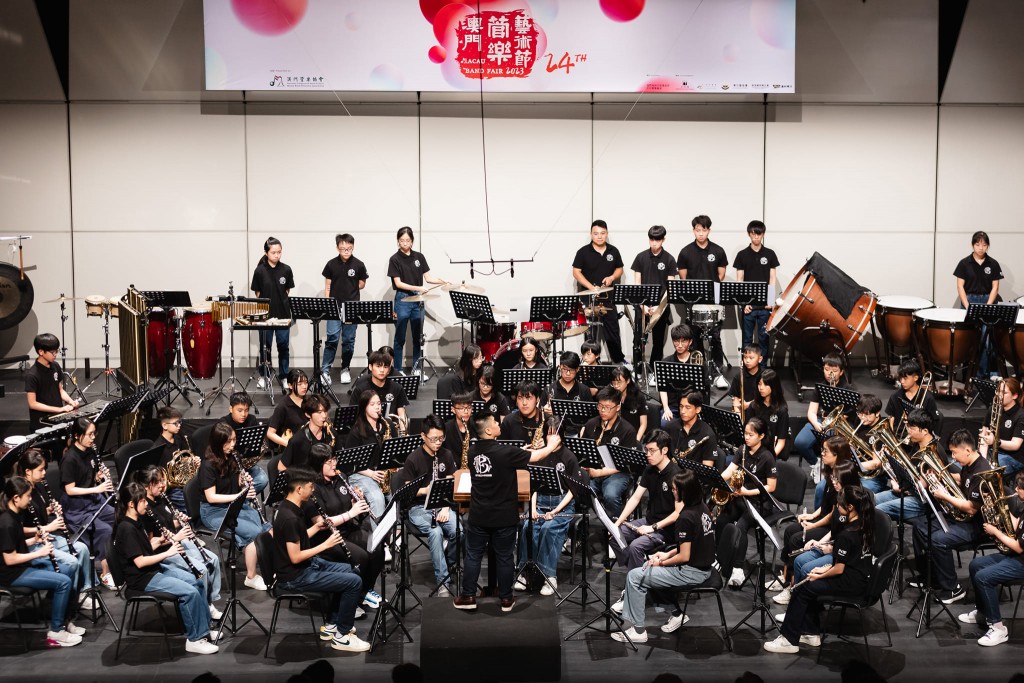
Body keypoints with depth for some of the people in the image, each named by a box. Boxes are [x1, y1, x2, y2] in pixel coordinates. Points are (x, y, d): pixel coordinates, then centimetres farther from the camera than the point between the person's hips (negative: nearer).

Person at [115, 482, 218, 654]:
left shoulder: (137, 522, 8)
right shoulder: (126, 528, -21)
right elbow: (139, 562, -24)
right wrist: (167, 553, -20)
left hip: (156, 568, 10)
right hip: (142, 578, -10)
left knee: (198, 582, 6)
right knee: (190, 592, -21)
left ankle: (204, 629, 14)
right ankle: (194, 639, -9)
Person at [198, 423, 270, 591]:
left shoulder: (231, 459, 6)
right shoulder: (208, 466, -16)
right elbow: (211, 497, -18)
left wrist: (243, 480, -4)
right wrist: (239, 496, -23)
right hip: (213, 512, -7)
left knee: (268, 527, -19)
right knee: (255, 532, -24)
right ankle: (251, 577, -10)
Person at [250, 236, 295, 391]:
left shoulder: (286, 270, -3)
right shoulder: (260, 271, -6)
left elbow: (288, 291, 8)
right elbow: (257, 294, 1)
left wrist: (283, 302, 0)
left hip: (283, 314, 0)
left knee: (283, 346, 5)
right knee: (265, 346, 10)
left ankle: (284, 377, 15)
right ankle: (264, 375, 24)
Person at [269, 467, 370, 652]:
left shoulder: (290, 508, 6)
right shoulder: (289, 517, -26)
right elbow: (295, 557, -25)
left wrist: (317, 527, 5)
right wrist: (326, 544, -18)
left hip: (307, 565, 11)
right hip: (295, 576, -11)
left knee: (352, 571, 18)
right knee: (354, 582, -13)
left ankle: (332, 625, 22)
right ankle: (342, 636, 2)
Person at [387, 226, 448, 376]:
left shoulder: (419, 257, 7)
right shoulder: (395, 259, -5)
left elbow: (428, 278, 7)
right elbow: (398, 283, -10)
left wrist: (444, 281, -10)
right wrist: (418, 288, -20)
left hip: (418, 300, 4)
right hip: (402, 300, -4)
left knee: (418, 337, 8)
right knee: (400, 338, 1)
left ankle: (416, 369, 16)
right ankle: (397, 370, 8)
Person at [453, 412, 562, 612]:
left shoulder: (473, 452, -2)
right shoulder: (504, 452, -20)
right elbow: (534, 457, -10)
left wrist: (523, 449, 15)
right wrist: (551, 446, 8)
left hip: (478, 516, 4)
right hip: (504, 517, -4)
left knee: (473, 556, 12)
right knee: (504, 558, 9)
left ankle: (468, 597, 16)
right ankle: (506, 599, 18)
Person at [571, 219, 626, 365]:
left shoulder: (613, 251, 5)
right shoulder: (583, 252, -6)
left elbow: (619, 269, 14)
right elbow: (576, 272, -6)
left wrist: (612, 277, -8)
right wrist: (591, 287, -17)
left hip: (608, 297, 3)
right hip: (588, 298, -3)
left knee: (613, 329, 9)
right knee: (591, 331, 3)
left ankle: (619, 359, 23)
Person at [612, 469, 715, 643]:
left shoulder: (686, 517, -23)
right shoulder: (702, 508, 3)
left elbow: (685, 556, -21)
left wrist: (661, 562, -6)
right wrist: (668, 554, 8)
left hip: (692, 572, -9)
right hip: (703, 566, 9)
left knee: (634, 576, -5)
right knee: (648, 567, 25)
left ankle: (638, 630, 1)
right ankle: (676, 613, 22)